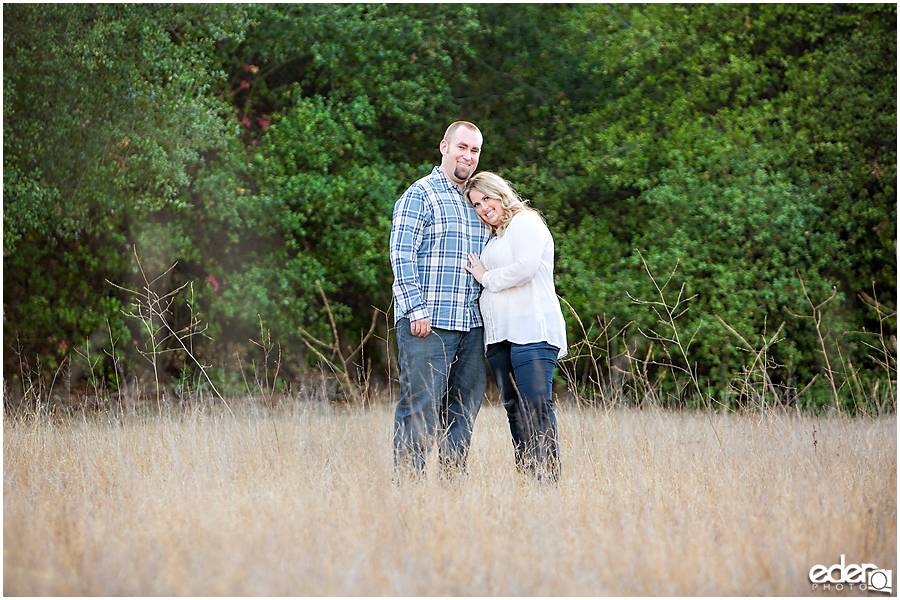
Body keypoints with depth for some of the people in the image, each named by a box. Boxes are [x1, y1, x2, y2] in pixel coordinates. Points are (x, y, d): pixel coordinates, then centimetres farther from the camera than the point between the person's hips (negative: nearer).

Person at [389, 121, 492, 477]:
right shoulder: (420, 196, -2)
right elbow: (401, 255, -9)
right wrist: (416, 309, -17)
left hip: (471, 326, 7)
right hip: (427, 325, -7)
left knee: (463, 410, 7)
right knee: (420, 408, -7)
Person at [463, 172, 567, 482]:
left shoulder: (525, 221, 0)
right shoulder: (494, 237, 25)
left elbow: (526, 268, -14)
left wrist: (486, 277, -2)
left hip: (532, 329, -8)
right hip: (499, 335, 8)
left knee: (536, 404, -17)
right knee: (514, 408, 1)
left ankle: (548, 478, -21)